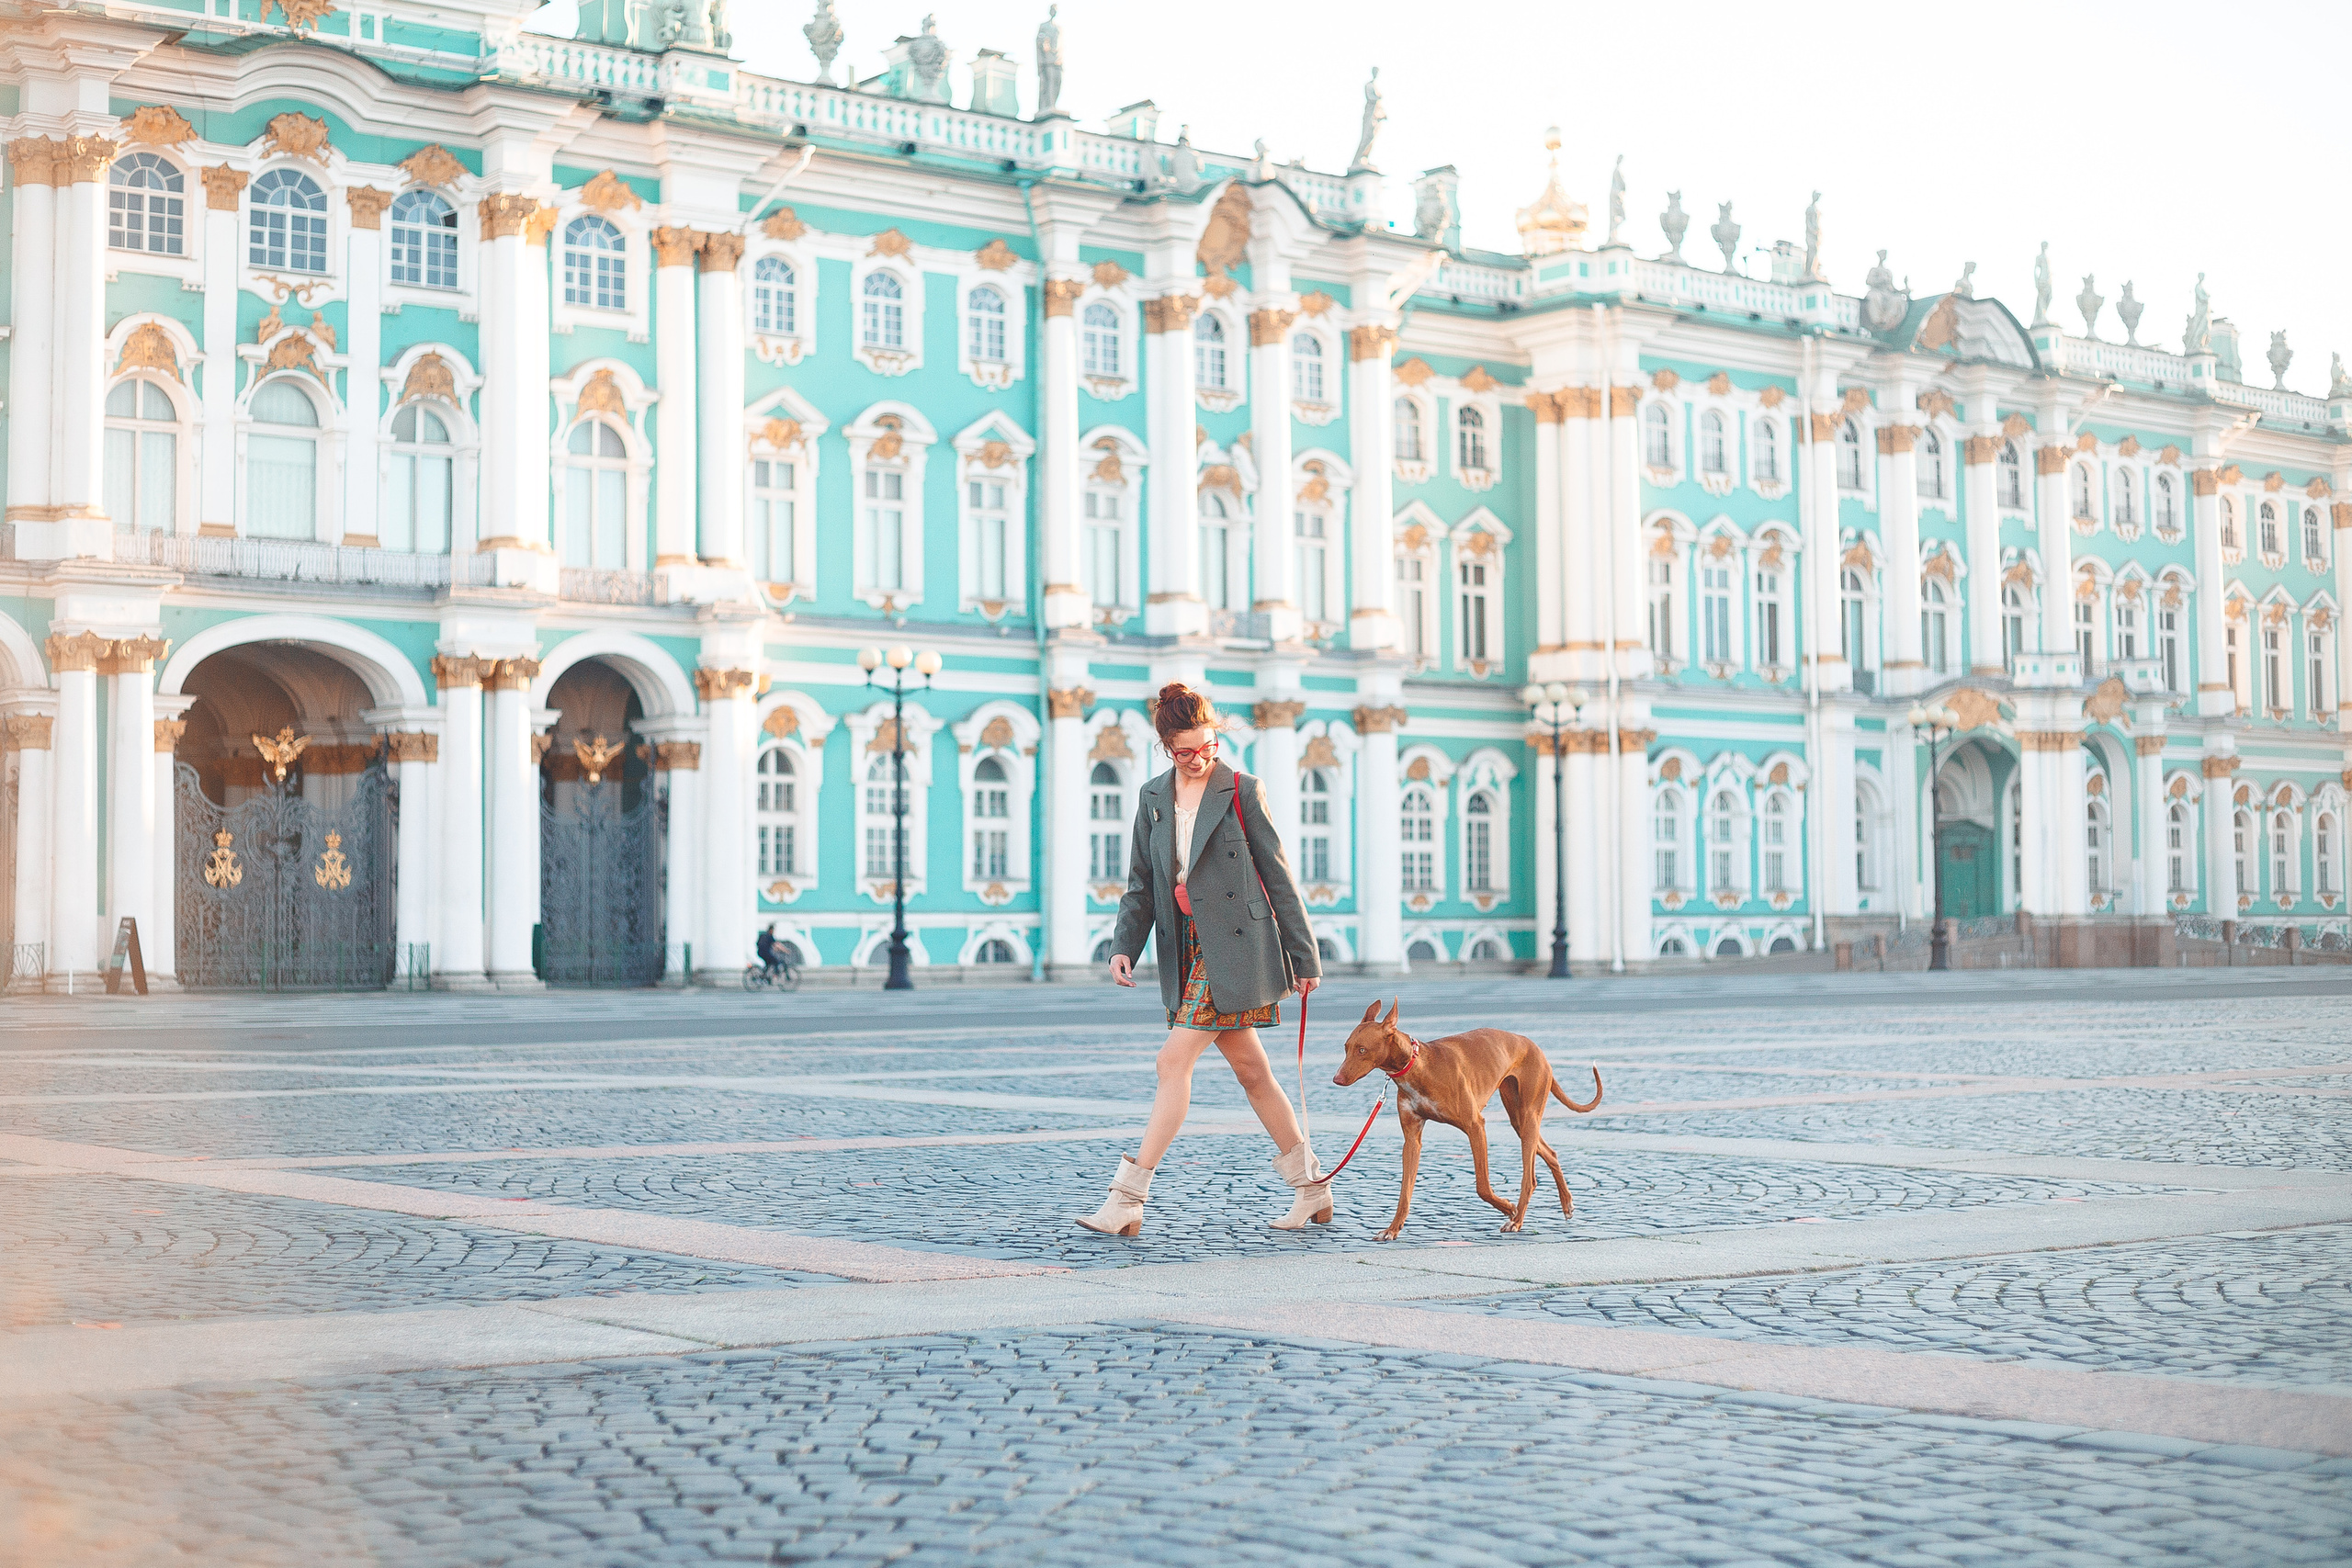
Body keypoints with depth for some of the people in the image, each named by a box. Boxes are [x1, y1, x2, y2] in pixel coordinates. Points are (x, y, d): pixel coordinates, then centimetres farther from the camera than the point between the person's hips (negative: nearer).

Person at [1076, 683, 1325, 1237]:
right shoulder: (1153, 798, 11)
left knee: (1175, 1061, -13)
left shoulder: (1243, 792, -4)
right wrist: (1124, 945, -1)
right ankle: (1312, 1189, 22)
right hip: (1187, 951, 6)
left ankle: (1129, 1199, -12)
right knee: (1250, 1070, 10)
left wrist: (1304, 956, -1)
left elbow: (1278, 876, -2)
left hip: (1235, 950, -6)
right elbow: (1142, 883, 14)